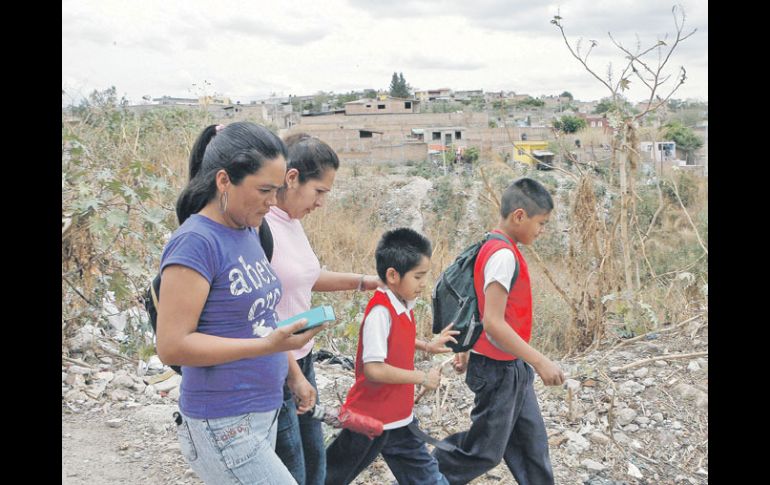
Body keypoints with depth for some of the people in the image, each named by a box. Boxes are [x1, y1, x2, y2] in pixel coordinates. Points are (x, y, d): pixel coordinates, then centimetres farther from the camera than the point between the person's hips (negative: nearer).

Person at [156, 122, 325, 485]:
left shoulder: (248, 232, 7)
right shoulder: (195, 242, -18)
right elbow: (173, 346, -20)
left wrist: (294, 375, 13)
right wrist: (268, 346, -25)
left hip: (263, 413, 8)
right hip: (224, 426, -8)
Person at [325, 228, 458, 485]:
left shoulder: (404, 306, 1)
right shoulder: (380, 312, -25)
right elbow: (373, 369, -30)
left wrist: (427, 345, 6)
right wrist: (422, 377, -21)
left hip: (400, 418, 8)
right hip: (371, 420, -8)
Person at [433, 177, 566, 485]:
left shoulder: (493, 248, 6)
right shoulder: (504, 255, -24)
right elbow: (493, 323, -29)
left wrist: (465, 349, 21)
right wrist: (540, 361, -26)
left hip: (513, 368, 9)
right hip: (498, 370, -9)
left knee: (532, 441, 16)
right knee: (486, 450, 7)